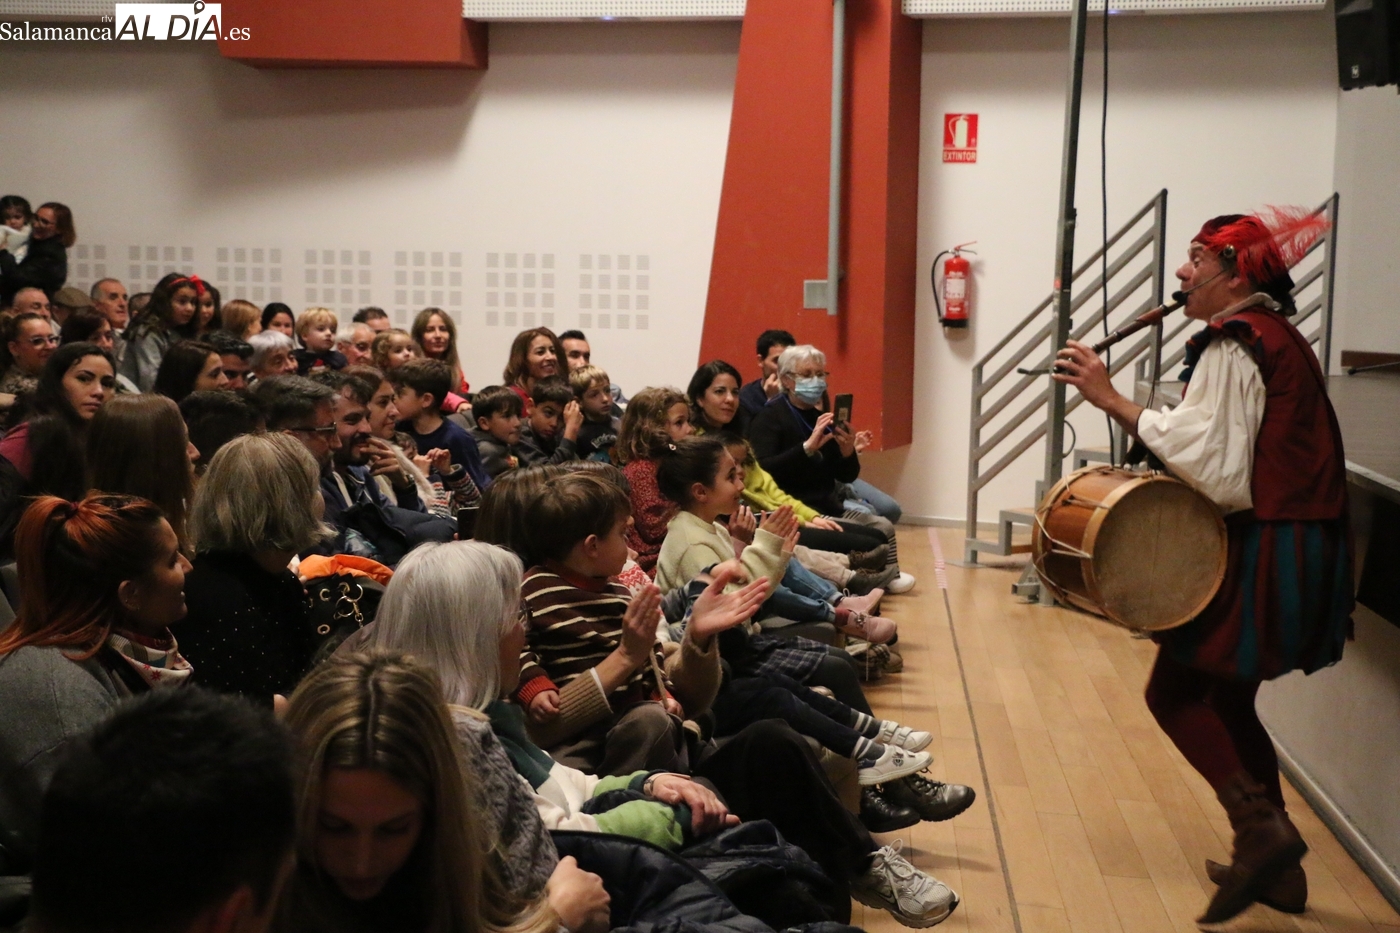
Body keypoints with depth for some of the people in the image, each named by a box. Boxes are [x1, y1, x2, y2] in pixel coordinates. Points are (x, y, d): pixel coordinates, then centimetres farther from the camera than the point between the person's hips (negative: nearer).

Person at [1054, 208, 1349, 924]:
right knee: (1226, 699, 17)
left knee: (1176, 691, -1)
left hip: (1261, 550, -10)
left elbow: (1209, 459, -22)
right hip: (1302, 546, 10)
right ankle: (1277, 869, 23)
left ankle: (1260, 825, -7)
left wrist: (1111, 400, -19)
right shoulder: (1279, 337, 16)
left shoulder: (1232, 342, -14)